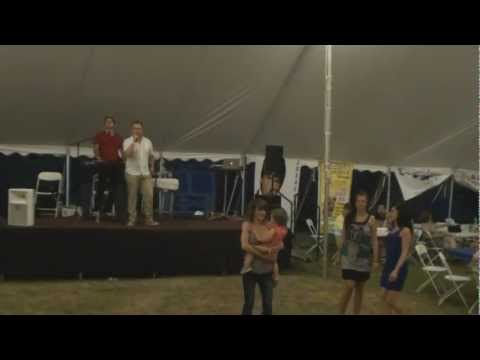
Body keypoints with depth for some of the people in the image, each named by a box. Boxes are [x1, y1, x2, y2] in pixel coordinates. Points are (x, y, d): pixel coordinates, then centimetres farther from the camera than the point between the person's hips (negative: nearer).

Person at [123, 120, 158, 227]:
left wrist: (152, 167, 17)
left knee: (149, 196, -2)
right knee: (132, 197, 1)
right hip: (132, 173, -3)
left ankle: (149, 219, 5)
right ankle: (132, 219, 8)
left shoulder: (148, 142, 9)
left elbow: (151, 156, 21)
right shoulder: (128, 141, -4)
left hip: (146, 173, 3)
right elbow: (126, 154, -21)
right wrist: (133, 142, -22)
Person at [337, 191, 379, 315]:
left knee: (359, 288, 10)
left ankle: (356, 313, 22)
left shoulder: (371, 219, -3)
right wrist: (339, 254, 7)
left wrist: (376, 260, -7)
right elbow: (343, 237, 7)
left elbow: (374, 241, -3)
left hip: (363, 258, 0)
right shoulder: (348, 218, 1)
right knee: (349, 287, -9)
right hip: (349, 257, 0)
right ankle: (341, 312, 5)